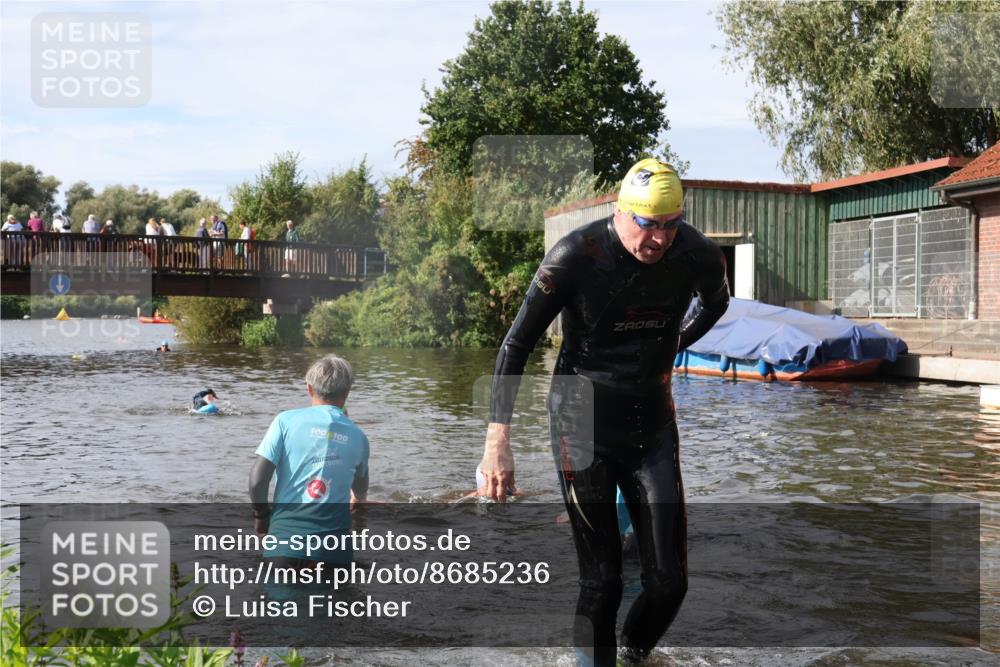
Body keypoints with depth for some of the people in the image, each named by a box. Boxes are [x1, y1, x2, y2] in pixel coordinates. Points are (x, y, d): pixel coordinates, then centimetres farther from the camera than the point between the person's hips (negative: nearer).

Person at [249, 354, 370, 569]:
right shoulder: (357, 436, 9)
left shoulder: (286, 420, 1)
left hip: (285, 537, -1)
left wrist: (261, 514, 14)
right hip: (333, 547, 1)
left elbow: (257, 479, -6)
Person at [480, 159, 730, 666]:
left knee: (669, 582, 2)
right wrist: (497, 442, -18)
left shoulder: (699, 256, -8)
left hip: (652, 420, 4)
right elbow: (516, 345, -12)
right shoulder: (577, 255, -18)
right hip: (584, 420, -3)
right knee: (602, 581, -5)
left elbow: (715, 303, 18)